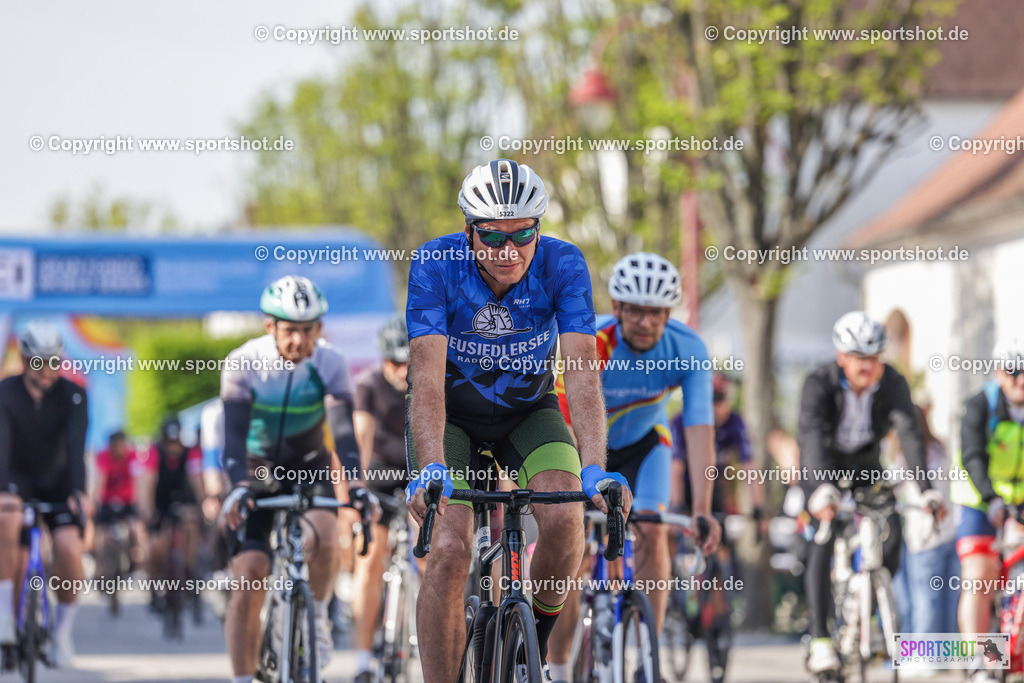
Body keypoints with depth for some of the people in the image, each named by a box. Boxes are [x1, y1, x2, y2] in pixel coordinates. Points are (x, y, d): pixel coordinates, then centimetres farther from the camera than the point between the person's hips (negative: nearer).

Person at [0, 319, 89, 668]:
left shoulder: (72, 395, -15)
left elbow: (76, 446, -26)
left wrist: (79, 492, -42)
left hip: (56, 481, 1)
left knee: (69, 548, -21)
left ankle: (63, 629, 2)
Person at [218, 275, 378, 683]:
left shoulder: (330, 363, -18)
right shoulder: (243, 363, -21)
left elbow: (343, 429, -27)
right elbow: (234, 432, -29)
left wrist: (356, 484, -42)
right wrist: (238, 488, -45)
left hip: (308, 467, 1)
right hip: (256, 469, -1)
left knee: (324, 541, -30)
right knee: (249, 581, -12)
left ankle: (317, 616, -1)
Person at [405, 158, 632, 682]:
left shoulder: (562, 265, -24)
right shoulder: (435, 265, -27)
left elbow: (582, 371, -31)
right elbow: (427, 375, -35)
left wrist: (594, 468, -45)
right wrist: (432, 468, -50)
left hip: (529, 409, 1)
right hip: (453, 415, -1)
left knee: (563, 523, -25)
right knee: (449, 554, -20)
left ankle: (537, 636, 3)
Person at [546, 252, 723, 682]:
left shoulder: (688, 351, -28)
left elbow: (700, 431, -33)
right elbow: (564, 431, -39)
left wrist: (702, 510, -43)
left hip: (642, 441, 2)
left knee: (652, 535, -18)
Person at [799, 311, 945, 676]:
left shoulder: (893, 383, -22)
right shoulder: (819, 384, -29)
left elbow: (910, 435, -33)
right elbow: (811, 435, -43)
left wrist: (926, 489, -47)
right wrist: (823, 489, -59)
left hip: (866, 467, 3)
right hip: (823, 468, -3)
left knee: (891, 536, -17)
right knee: (822, 543, -22)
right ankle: (820, 641, -22)